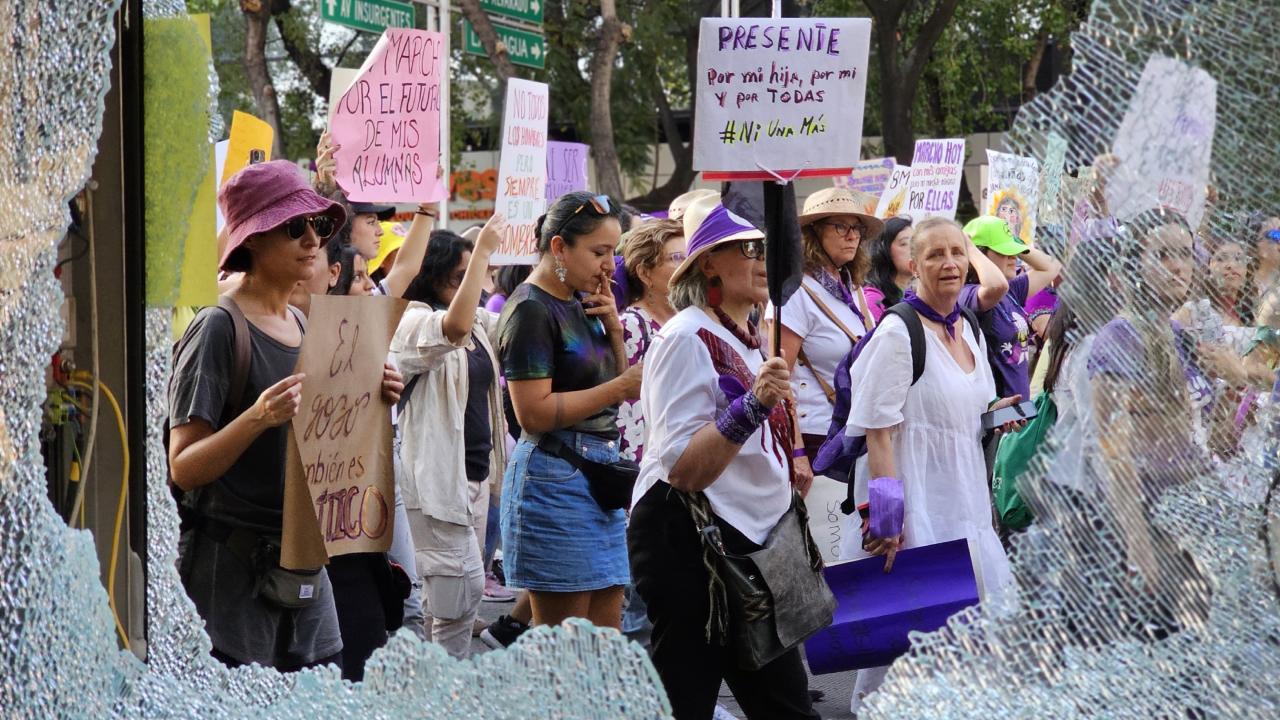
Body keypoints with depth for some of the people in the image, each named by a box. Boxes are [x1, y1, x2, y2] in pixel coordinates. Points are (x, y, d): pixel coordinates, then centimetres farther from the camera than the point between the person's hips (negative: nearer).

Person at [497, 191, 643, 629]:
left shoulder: (580, 304, 14)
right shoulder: (531, 310, -11)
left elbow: (612, 386, 22)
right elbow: (534, 413, -19)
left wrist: (613, 329, 5)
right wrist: (622, 387, -17)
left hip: (600, 470, 9)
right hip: (555, 475, -9)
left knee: (606, 637, 7)